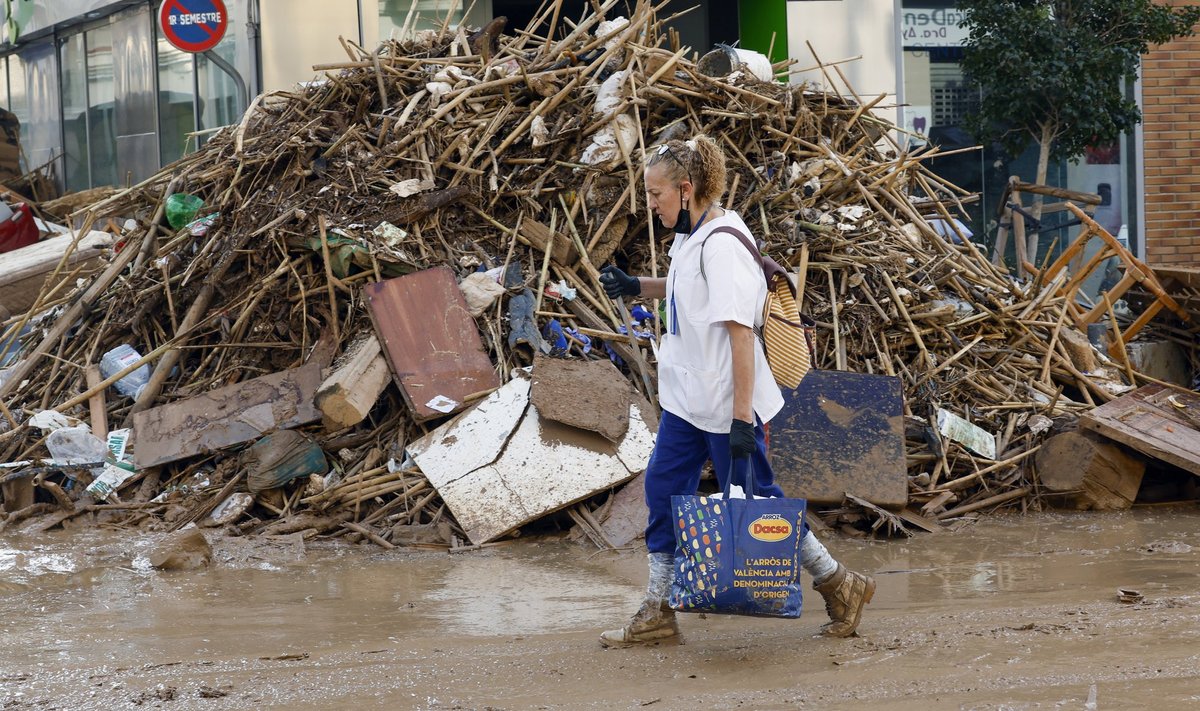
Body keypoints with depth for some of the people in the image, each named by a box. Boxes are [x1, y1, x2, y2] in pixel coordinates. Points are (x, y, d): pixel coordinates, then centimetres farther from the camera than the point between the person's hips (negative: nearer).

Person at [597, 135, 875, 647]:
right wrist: (635, 287, 13)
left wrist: (742, 418, -26)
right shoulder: (690, 237, 8)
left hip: (724, 404, -9)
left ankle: (840, 586, 17)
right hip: (686, 396, 9)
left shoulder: (721, 244, -21)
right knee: (663, 490, 8)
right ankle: (657, 615, 15)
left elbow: (740, 331, -24)